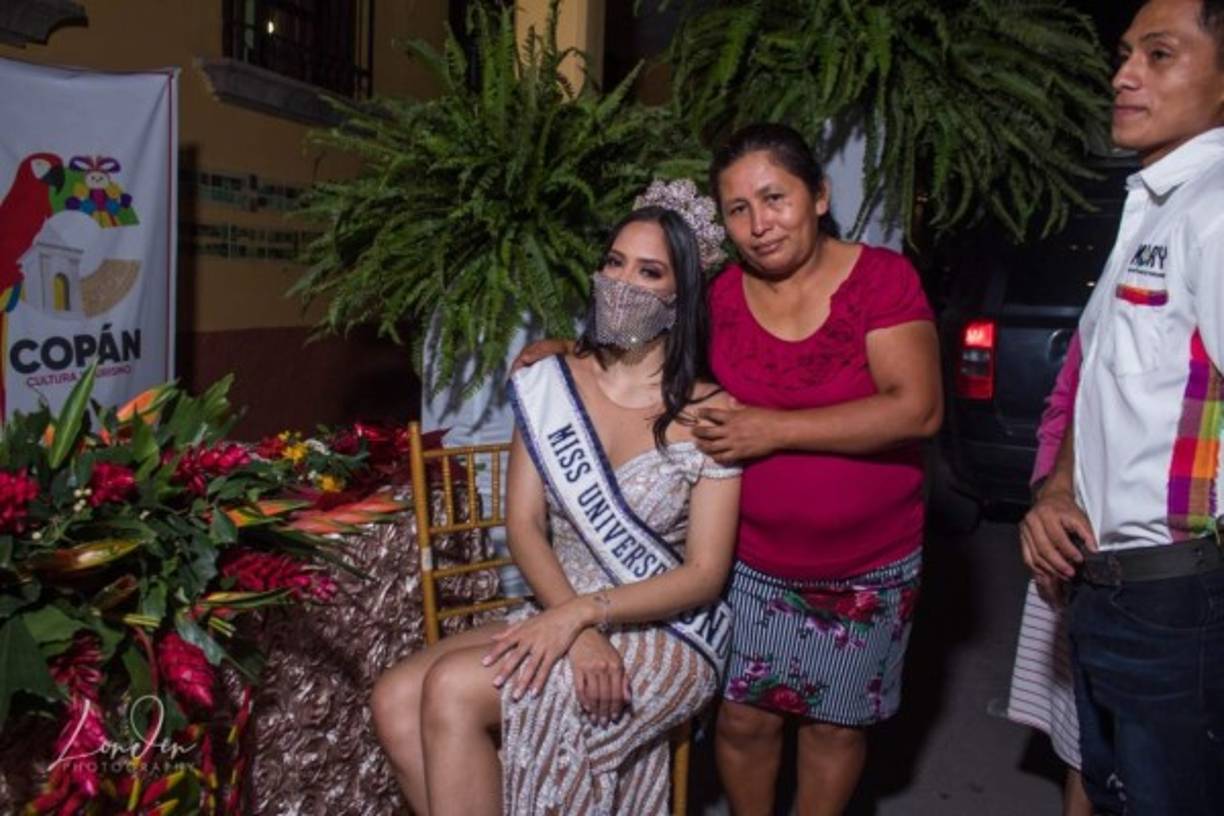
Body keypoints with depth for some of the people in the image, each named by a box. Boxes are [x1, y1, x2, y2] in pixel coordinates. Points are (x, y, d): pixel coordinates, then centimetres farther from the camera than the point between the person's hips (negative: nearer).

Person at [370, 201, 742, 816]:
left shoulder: (710, 414, -8)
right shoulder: (549, 384, 4)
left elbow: (705, 573, -10)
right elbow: (523, 523, -2)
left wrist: (584, 612, -22)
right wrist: (577, 630, -17)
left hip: (669, 635, -4)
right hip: (562, 615, 5)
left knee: (453, 690, -24)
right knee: (396, 701, -19)